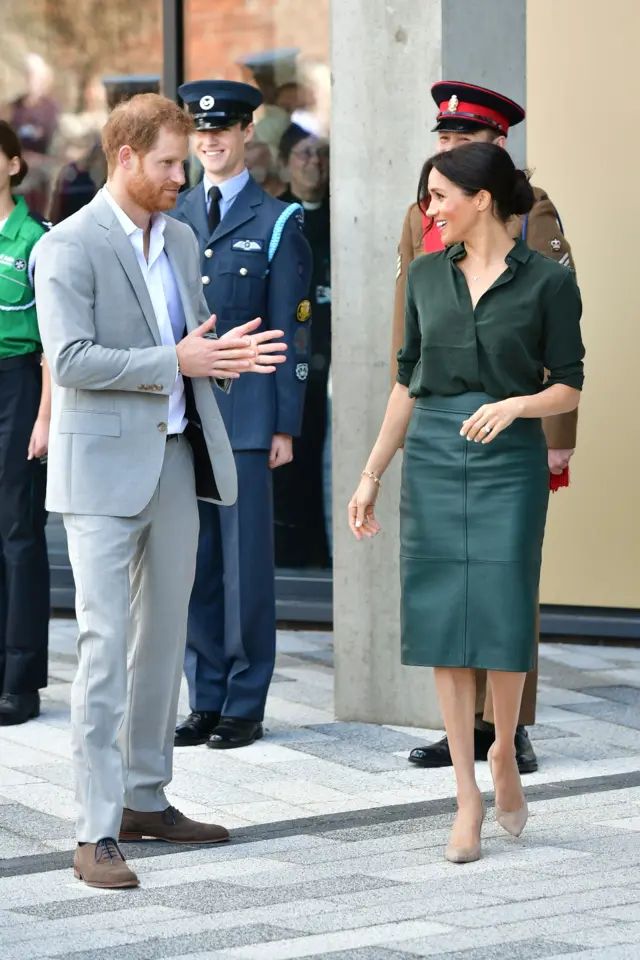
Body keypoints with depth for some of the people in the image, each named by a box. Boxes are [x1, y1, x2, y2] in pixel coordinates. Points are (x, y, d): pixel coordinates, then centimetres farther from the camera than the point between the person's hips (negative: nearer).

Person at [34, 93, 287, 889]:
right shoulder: (69, 248, -11)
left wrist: (222, 354, -2)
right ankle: (96, 833, -8)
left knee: (163, 637, 13)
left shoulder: (179, 240, 13)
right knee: (105, 643, -9)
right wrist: (176, 359, -23)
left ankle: (146, 799, 24)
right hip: (105, 468, -8)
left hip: (177, 459, 8)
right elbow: (70, 360, -19)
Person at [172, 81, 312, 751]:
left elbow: (289, 332, -1)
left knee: (246, 561, -2)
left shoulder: (277, 223, 1)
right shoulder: (171, 219, 13)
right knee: (191, 560, 6)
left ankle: (245, 706, 5)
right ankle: (205, 701, 14)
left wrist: (285, 425, -6)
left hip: (246, 413, -4)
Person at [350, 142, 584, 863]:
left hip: (510, 459, -4)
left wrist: (514, 405, -21)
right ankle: (468, 797, 6)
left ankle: (504, 752, 23)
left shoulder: (547, 281, -4)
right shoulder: (426, 275, 9)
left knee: (502, 620, -6)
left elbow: (568, 389, -2)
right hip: (432, 457, 4)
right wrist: (371, 473, 12)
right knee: (441, 622, 0)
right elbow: (408, 379, 14)